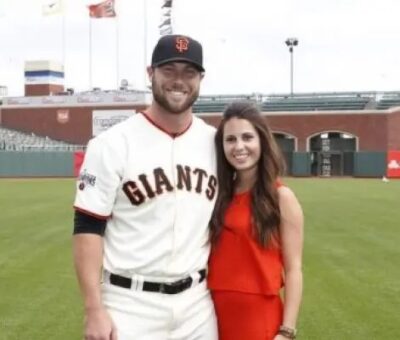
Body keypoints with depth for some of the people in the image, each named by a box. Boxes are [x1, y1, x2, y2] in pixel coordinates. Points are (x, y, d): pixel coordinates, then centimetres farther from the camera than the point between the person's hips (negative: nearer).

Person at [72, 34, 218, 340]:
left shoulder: (215, 143, 5)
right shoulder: (113, 144, -8)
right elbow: (88, 229, -9)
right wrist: (94, 310, -14)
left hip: (196, 303, 4)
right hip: (131, 304, -4)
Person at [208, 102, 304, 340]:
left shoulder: (281, 197, -7)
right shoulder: (219, 195, 4)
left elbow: (294, 269, -8)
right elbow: (212, 258, 9)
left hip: (260, 317, -4)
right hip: (217, 315, 4)